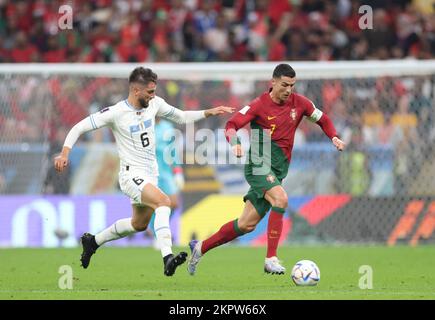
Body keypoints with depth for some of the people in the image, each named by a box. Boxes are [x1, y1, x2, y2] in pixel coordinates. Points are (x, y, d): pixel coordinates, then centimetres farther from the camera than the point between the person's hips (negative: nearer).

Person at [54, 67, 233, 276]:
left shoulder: (154, 104, 2)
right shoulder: (116, 113, -15)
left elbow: (182, 117, 17)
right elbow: (78, 128, -11)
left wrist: (209, 113, 6)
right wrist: (65, 153, -23)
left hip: (150, 174, 8)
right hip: (132, 174, -8)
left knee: (139, 224, 23)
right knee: (163, 202, -32)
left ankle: (92, 242, 42)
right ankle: (167, 258, -40)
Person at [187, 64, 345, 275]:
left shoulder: (299, 103, 4)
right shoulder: (259, 105, -8)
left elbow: (323, 120, 18)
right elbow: (232, 125, -14)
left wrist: (334, 137, 0)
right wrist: (235, 143, -35)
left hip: (279, 168, 5)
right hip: (259, 164, -5)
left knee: (247, 225, 6)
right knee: (280, 199, -31)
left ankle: (200, 247, 23)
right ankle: (271, 259, -26)